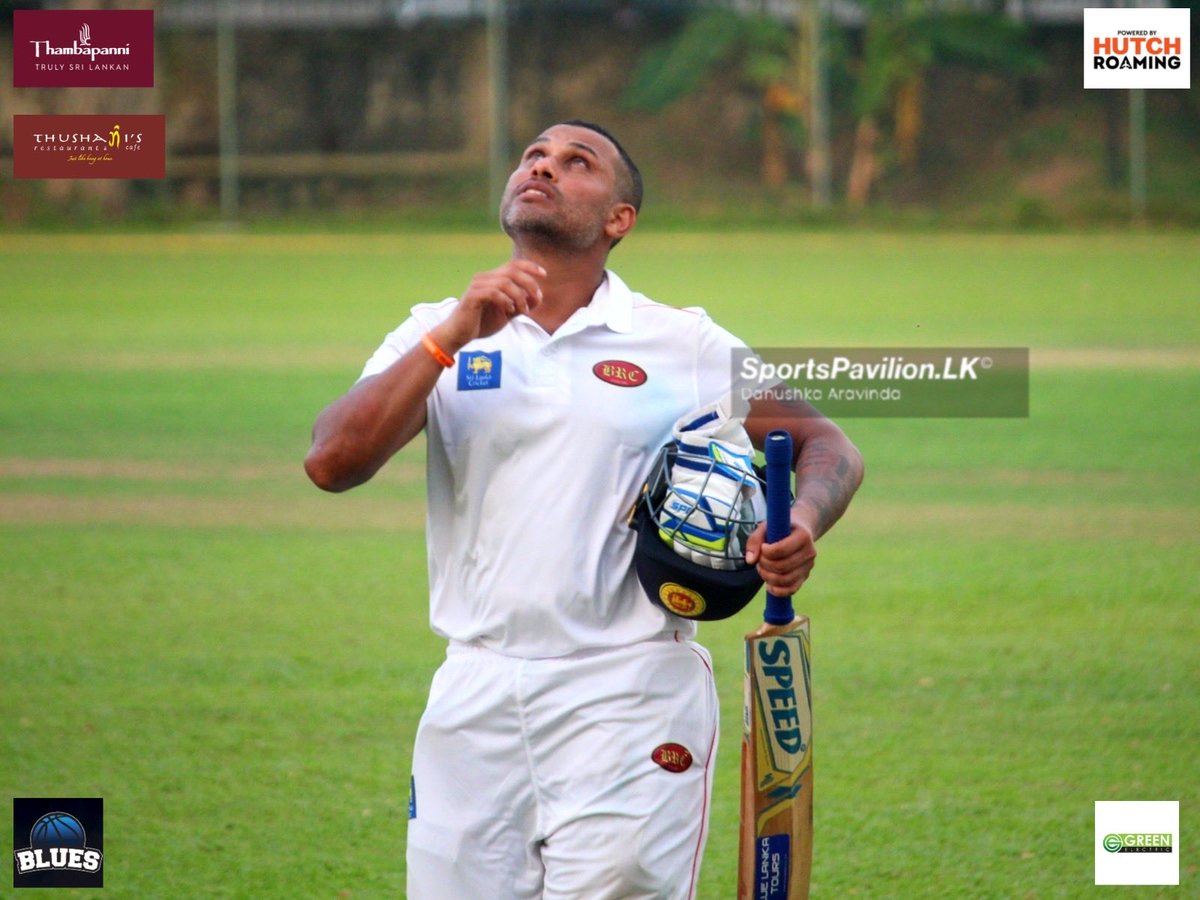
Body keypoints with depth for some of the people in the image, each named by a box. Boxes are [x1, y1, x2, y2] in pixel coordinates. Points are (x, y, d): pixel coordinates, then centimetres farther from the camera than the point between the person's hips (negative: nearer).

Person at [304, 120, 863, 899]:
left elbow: (826, 443, 12)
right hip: (475, 699, 2)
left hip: (630, 697, -2)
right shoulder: (438, 335, 10)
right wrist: (453, 338, -12)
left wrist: (801, 526, -10)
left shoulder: (683, 345, 7)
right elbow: (331, 464, -4)